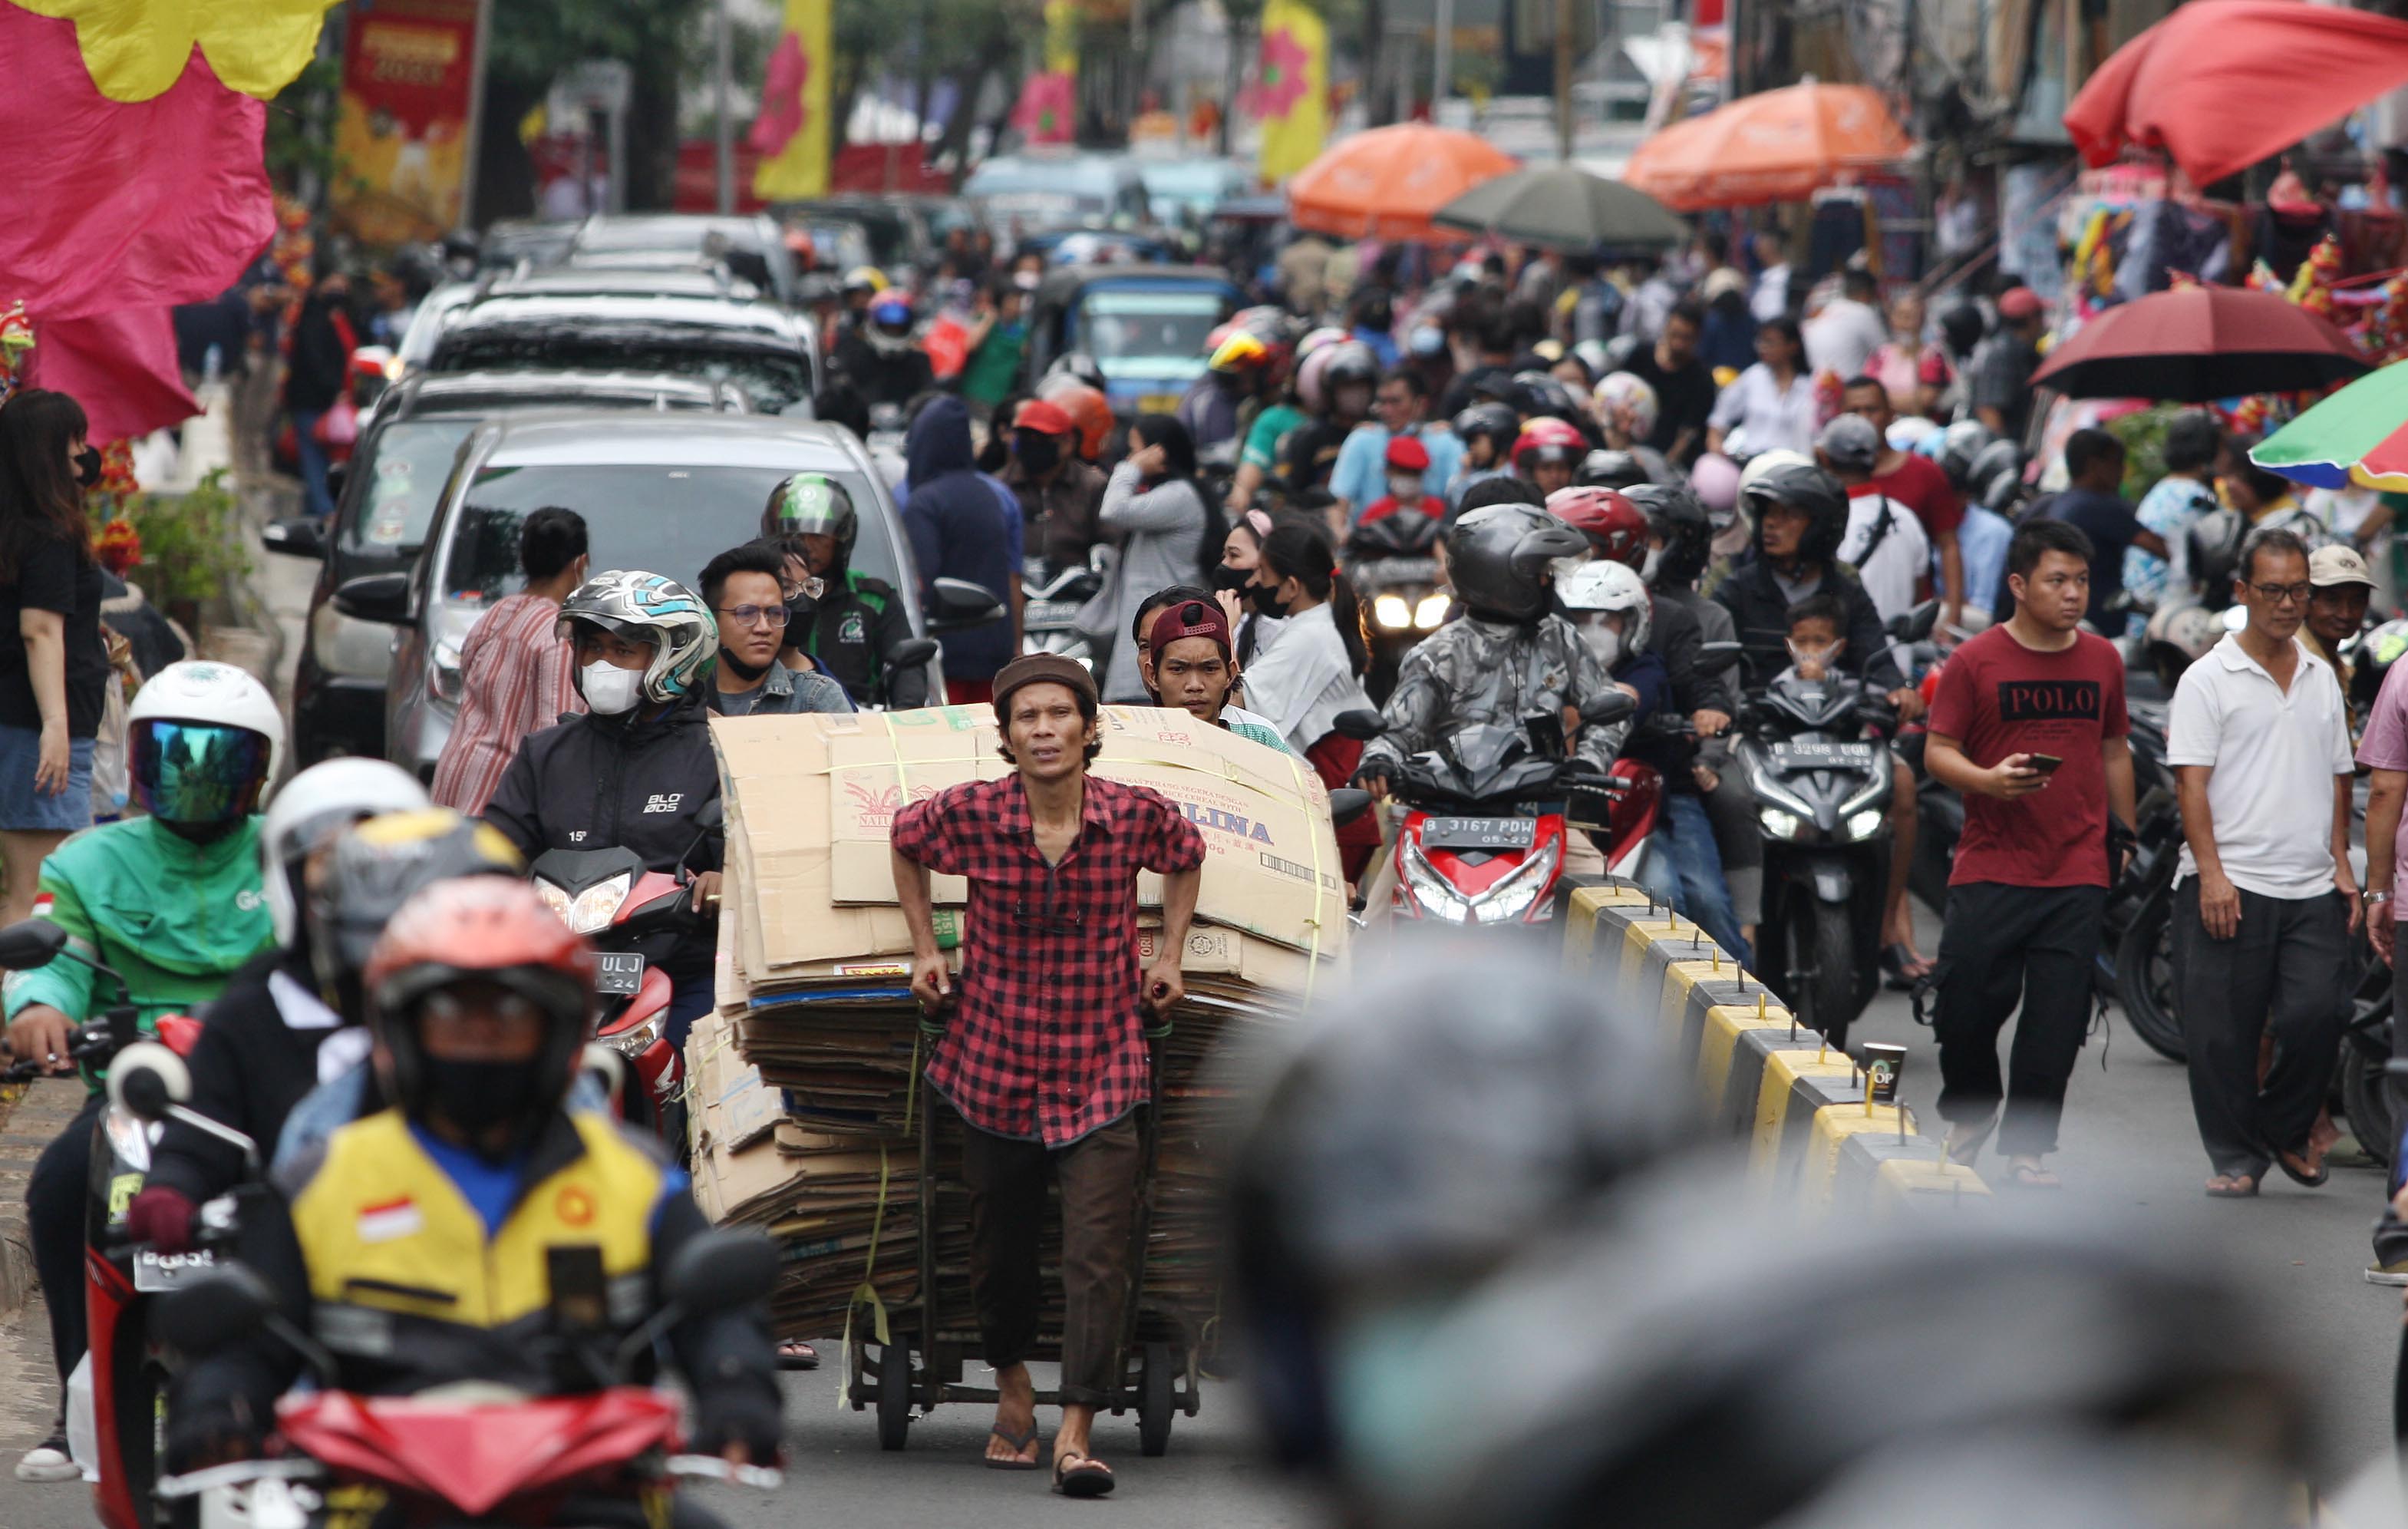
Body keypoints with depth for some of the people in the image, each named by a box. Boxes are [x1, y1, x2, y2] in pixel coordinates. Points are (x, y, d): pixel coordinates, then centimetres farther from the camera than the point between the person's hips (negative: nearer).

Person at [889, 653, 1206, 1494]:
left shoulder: (1136, 816, -7)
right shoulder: (970, 815, -8)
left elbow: (1186, 855, 17)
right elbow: (905, 839, 15)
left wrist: (1169, 956, 11)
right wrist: (925, 946, 11)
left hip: (1100, 1072, -1)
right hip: (995, 1066, 1)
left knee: (1097, 1253, -12)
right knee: (999, 1248, 13)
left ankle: (1076, 1434, -12)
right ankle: (1013, 1389, 39)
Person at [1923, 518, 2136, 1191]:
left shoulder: (2102, 661, 10)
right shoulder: (1975, 661, -2)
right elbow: (1938, 751, -1)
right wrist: (1988, 780, -20)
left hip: (2078, 872, 2)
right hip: (1990, 869, -2)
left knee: (2057, 1021, -2)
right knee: (1965, 1002, -3)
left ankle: (2026, 1146, 7)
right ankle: (1969, 1112, 24)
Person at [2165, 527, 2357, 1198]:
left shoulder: (2321, 678, 16)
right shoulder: (2209, 678, 0)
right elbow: (2192, 781, -6)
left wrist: (2341, 864, 12)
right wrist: (2212, 874, -14)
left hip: (2312, 889, 4)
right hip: (2230, 885, -4)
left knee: (2315, 1016, -8)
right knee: (2223, 1033, -2)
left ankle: (2285, 1129, 15)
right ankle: (2235, 1156, 10)